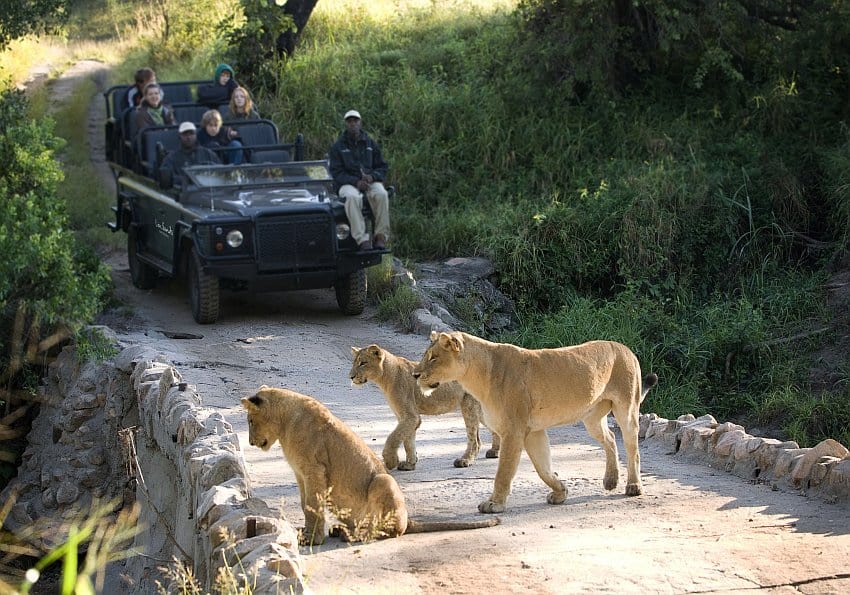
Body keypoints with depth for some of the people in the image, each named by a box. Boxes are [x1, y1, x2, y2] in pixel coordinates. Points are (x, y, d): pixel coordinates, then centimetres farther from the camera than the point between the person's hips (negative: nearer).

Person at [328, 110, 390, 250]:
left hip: (370, 181, 2)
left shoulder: (371, 144, 12)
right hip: (347, 184, -2)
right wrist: (356, 182, -19)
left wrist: (372, 176, -13)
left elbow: (382, 168, 11)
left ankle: (381, 237, -28)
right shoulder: (338, 147, 4)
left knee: (381, 194, -33)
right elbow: (336, 173, -3)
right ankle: (362, 240, -42)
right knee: (352, 197, -39)